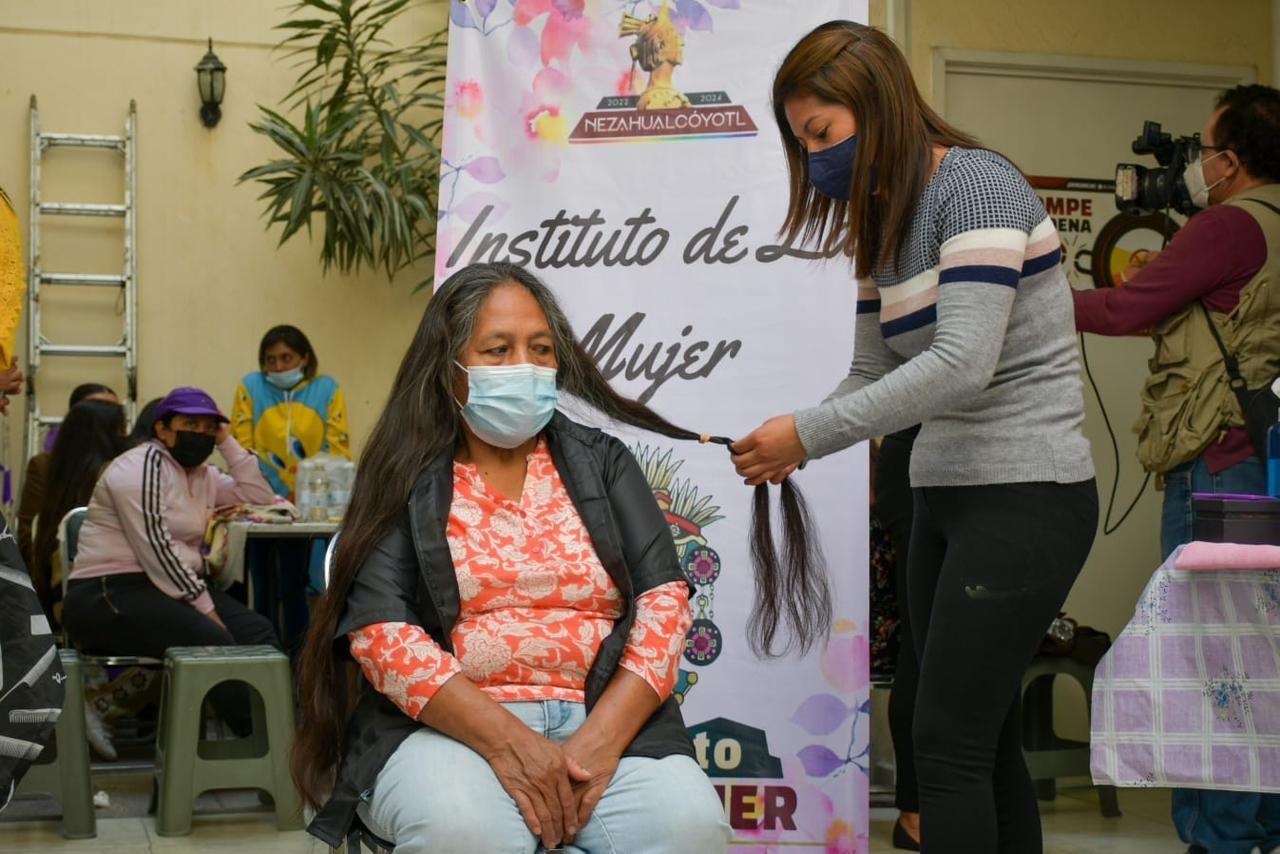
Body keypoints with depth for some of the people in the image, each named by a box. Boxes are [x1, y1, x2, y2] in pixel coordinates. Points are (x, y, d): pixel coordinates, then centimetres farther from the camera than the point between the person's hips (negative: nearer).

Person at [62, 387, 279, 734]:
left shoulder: (204, 475, 17)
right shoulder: (142, 467, -10)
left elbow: (259, 497, 14)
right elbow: (156, 548, -18)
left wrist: (228, 444, 8)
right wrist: (205, 607, -19)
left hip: (175, 588, 9)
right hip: (112, 595, -8)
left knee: (257, 632, -16)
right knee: (213, 641, -30)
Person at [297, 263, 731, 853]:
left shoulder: (602, 461, 13)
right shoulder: (406, 475, 6)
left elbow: (663, 597, 3)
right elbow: (379, 627, -7)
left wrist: (603, 736, -14)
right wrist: (504, 738, -19)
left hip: (604, 719, 2)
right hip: (451, 724, -2)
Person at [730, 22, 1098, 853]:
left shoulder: (978, 187, -14)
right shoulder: (883, 226, 12)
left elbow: (962, 365, -25)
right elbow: (871, 375, 13)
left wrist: (808, 433, -22)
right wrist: (787, 448, -5)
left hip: (1025, 498, -9)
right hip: (946, 496, 9)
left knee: (948, 743, -9)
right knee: (987, 739, 11)